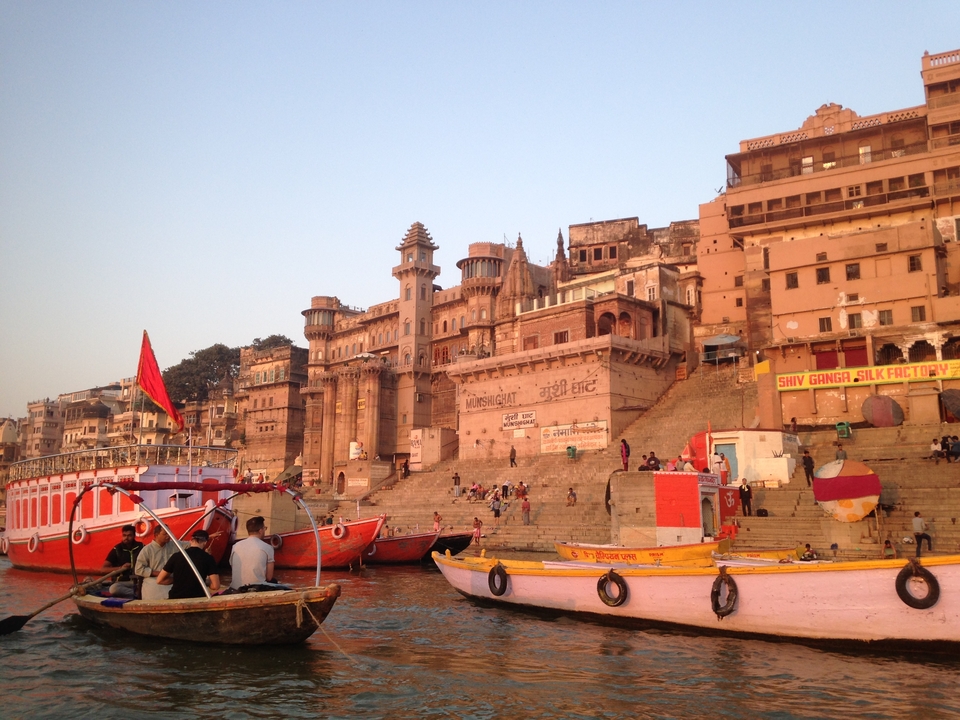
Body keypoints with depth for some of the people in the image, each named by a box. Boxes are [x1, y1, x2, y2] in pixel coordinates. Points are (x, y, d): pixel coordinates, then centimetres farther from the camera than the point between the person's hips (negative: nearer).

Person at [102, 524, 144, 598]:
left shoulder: (141, 547, 7)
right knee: (113, 588, -37)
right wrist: (120, 568, -12)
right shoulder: (117, 549, 5)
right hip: (123, 581, 1)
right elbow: (104, 569, 3)